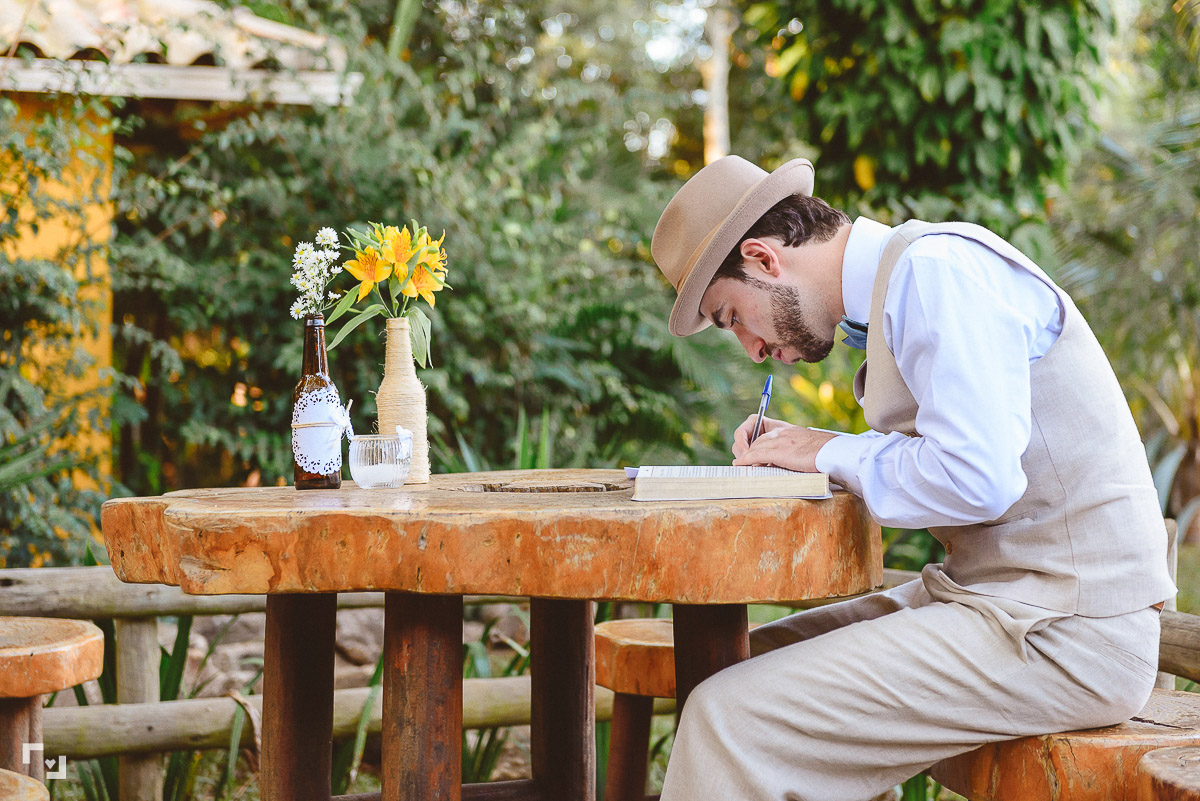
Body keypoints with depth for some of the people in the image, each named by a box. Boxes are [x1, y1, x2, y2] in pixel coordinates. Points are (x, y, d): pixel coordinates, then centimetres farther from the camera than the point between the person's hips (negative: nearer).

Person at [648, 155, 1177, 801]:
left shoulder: (937, 269, -14)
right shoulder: (895, 282, 17)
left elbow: (976, 478, -24)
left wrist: (835, 453, -8)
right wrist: (798, 452, 9)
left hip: (1063, 633, -10)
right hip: (997, 595, 10)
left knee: (730, 719, -17)